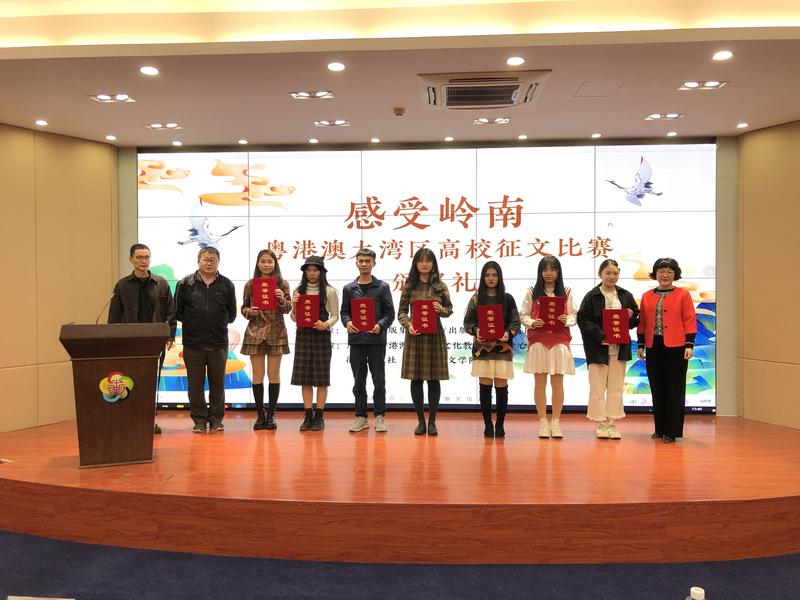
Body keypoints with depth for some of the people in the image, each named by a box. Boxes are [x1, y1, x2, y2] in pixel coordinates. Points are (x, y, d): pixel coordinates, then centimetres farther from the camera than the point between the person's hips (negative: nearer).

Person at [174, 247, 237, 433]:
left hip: (219, 343, 1)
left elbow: (232, 314, 12)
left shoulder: (226, 285, 5)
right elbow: (177, 311, 6)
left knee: (217, 383, 8)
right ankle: (199, 420, 16)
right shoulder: (185, 283, 2)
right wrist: (191, 324, 2)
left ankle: (216, 419, 19)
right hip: (193, 343, 0)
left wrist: (219, 324, 6)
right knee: (195, 384, 5)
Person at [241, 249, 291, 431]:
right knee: (258, 375, 4)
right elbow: (243, 308, 10)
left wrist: (282, 300, -20)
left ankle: (271, 415, 12)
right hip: (255, 332, 1)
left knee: (274, 375, 4)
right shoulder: (250, 284, 5)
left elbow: (288, 309, -1)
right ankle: (260, 415, 12)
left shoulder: (282, 284, 3)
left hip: (276, 333, -1)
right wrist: (249, 311, -12)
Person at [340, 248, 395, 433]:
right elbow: (344, 312, 9)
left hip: (376, 339, -2)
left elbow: (390, 313, 1)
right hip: (356, 338, 2)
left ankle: (380, 416, 13)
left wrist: (380, 325, -16)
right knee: (359, 380, 8)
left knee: (379, 380, 3)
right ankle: (361, 417, 16)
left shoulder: (382, 287, 4)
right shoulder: (348, 288, 10)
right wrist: (347, 322, -12)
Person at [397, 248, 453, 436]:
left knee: (434, 379, 3)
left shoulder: (440, 286, 6)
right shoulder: (409, 286, 4)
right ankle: (421, 421, 15)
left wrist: (440, 310, -11)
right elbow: (401, 312, 4)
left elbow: (450, 309, 10)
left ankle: (432, 421, 14)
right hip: (415, 336, 0)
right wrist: (408, 325, -13)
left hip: (435, 335, 0)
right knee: (416, 379, 3)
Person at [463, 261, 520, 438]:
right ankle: (488, 424, 10)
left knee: (501, 386, 0)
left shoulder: (507, 299, 5)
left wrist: (508, 333, -16)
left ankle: (500, 424, 11)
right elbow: (468, 322, 5)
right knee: (485, 386, 2)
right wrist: (475, 330, -15)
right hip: (482, 347, 0)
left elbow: (515, 322, 3)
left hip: (502, 348, 0)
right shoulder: (476, 299, 6)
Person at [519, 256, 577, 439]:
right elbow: (523, 315, 4)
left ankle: (556, 422, 13)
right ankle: (543, 422, 13)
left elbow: (574, 315, 5)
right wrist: (532, 323, -15)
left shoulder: (566, 293, 7)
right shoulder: (532, 292, 5)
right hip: (538, 341, 0)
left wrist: (566, 320, -15)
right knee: (540, 383, 3)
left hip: (560, 342, 1)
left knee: (557, 384, 3)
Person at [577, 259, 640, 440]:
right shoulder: (591, 296, -4)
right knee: (598, 388, 2)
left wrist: (630, 317, -8)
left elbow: (636, 320, 15)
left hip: (619, 348, 4)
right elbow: (583, 320, -8)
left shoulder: (626, 296, 8)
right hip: (598, 348, -3)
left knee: (616, 388, 7)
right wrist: (600, 336, -17)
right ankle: (600, 423, 11)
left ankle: (612, 423, 15)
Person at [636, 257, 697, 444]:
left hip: (676, 348, -3)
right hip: (653, 348, 4)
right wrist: (640, 345, 8)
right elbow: (642, 323, 12)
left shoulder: (683, 295, 2)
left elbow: (689, 321, -2)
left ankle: (672, 431, 8)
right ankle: (660, 429, 20)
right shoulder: (646, 296, 11)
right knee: (657, 389, 9)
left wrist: (689, 345, -10)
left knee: (675, 390, 0)